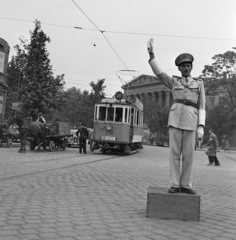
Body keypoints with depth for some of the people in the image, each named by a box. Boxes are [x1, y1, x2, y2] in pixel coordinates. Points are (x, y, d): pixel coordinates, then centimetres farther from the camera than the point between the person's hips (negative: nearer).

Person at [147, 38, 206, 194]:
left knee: (188, 154, -1)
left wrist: (201, 127, -3)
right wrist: (151, 53, -7)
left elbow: (202, 108, 9)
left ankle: (185, 185, 9)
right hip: (175, 119, 0)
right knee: (175, 152, -3)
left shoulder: (199, 84, 16)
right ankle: (174, 185, 3)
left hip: (191, 121, 0)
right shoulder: (173, 81, 17)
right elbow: (158, 72, 2)